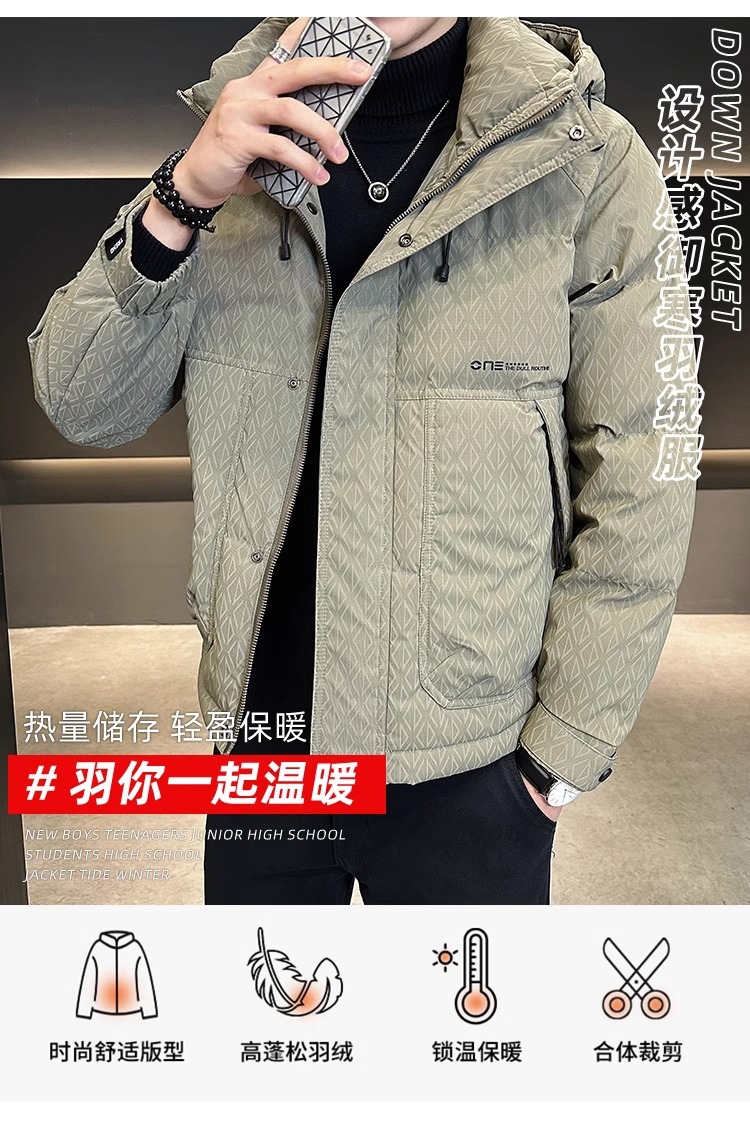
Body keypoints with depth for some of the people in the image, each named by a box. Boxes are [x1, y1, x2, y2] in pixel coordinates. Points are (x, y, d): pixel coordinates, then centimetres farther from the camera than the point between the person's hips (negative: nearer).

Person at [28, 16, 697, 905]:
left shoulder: (584, 158, -9)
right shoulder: (238, 137, 0)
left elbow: (636, 492, -9)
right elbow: (83, 409, -5)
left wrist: (565, 752, -8)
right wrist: (182, 199, -19)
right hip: (257, 734, 3)